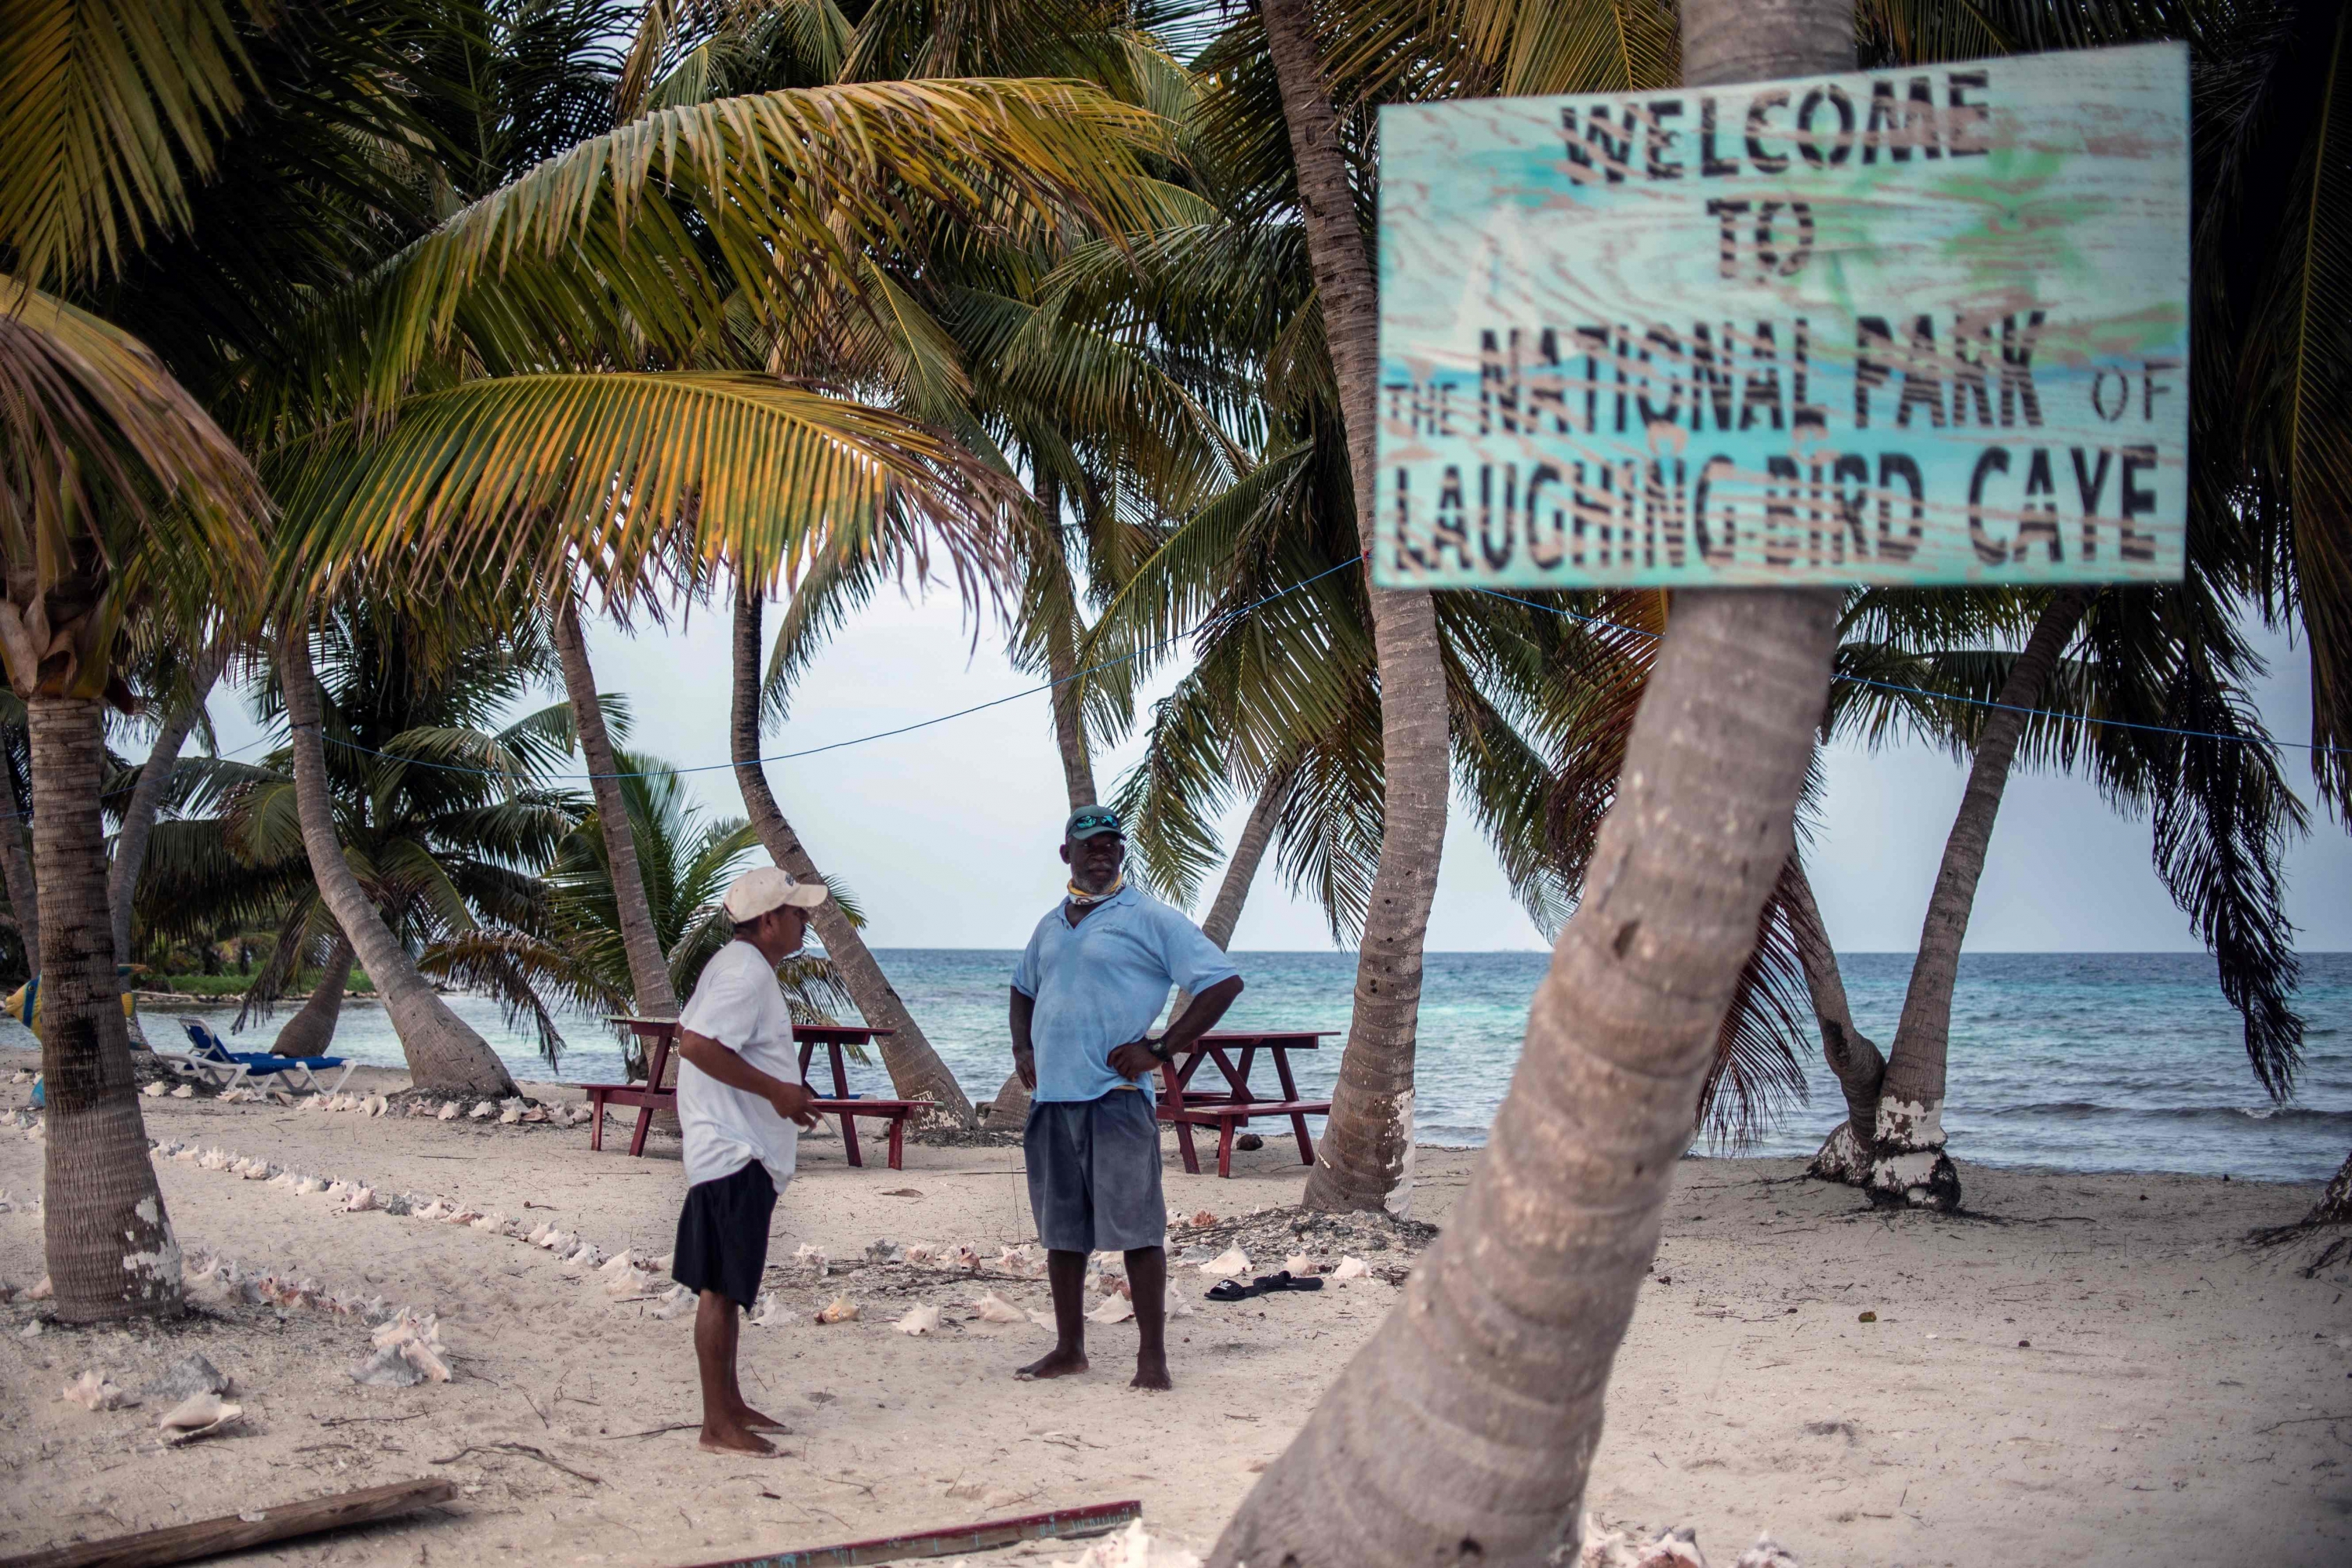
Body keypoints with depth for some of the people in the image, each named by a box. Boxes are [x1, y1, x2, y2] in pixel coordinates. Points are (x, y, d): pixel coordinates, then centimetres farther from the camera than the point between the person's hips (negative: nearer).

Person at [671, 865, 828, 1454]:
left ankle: (729, 1404, 27)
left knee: (727, 1286, 17)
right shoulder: (747, 974, -17)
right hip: (735, 1152, -11)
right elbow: (697, 1043, -29)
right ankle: (718, 1425, -2)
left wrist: (781, 1092, 18)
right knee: (722, 1288, -6)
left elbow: (692, 1035, 21)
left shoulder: (734, 966, 15)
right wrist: (774, 1090, -23)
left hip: (735, 1150, 11)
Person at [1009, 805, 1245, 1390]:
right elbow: (1024, 989, 35)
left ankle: (1153, 1357, -1)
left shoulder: (1149, 918, -3)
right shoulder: (1051, 926, 17)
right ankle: (1069, 1348, 22)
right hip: (1051, 1096, 7)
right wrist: (1022, 1048, 16)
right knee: (1061, 1230, 12)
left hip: (1116, 1096, -6)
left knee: (1135, 1226, -6)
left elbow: (1224, 981, -8)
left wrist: (1161, 1049, -11)